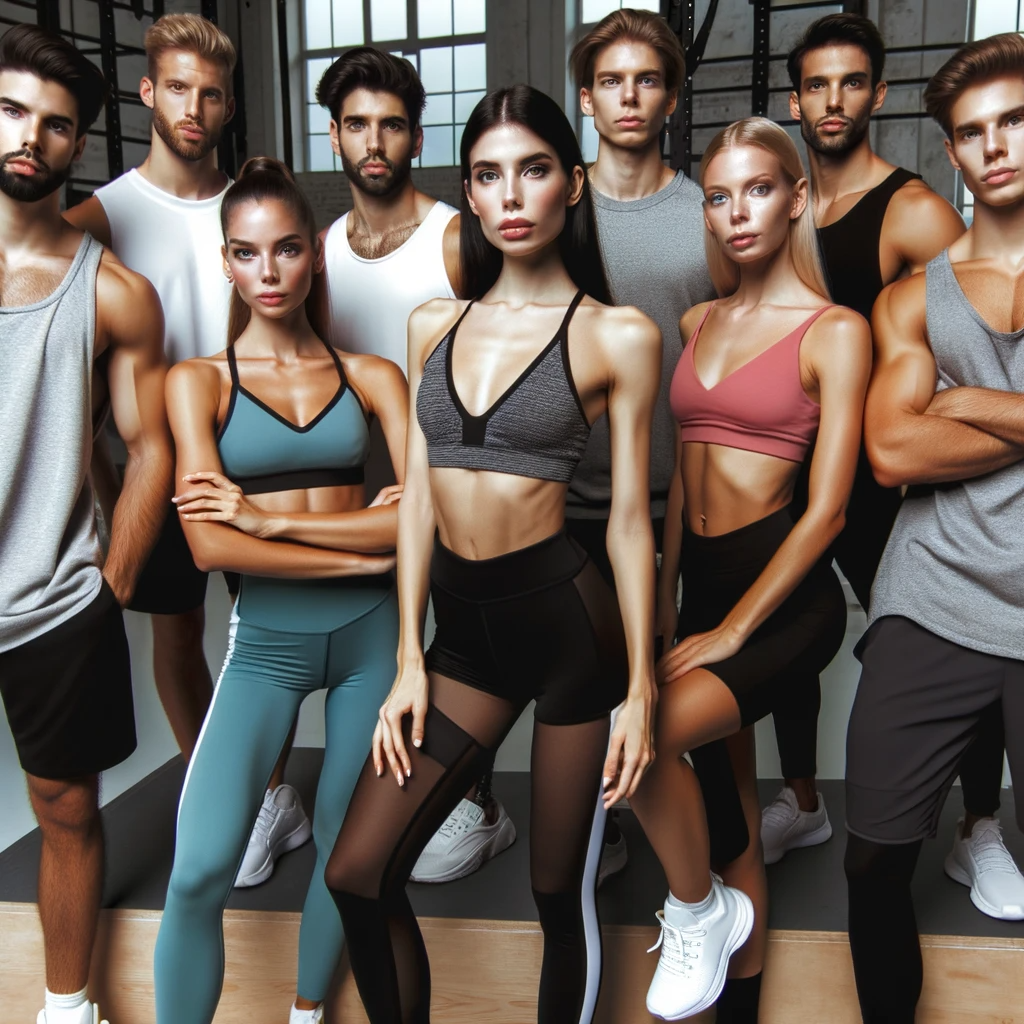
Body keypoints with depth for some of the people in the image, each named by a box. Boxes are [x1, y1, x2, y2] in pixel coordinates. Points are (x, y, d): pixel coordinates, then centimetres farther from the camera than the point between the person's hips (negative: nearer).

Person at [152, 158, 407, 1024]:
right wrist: (365, 549, -11)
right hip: (266, 638, -1)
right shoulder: (199, 381, 1)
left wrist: (273, 518, -12)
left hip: (371, 630, 2)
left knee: (346, 846, 13)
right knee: (200, 872, -14)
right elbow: (212, 545, -11)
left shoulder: (371, 376, 5)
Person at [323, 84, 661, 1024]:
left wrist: (641, 687, -5)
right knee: (358, 874, 5)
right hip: (465, 626, 5)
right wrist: (409, 659, 5)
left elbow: (629, 519, -4)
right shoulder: (434, 325, 8)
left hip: (567, 616, -4)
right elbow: (418, 495, 8)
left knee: (559, 891, 10)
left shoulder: (618, 336, -4)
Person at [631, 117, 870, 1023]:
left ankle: (697, 914, 4)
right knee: (731, 821, 13)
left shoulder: (835, 331, -6)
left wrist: (732, 629, -15)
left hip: (786, 591, -5)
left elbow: (826, 509, -12)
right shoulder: (696, 323, 11)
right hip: (700, 576, 6)